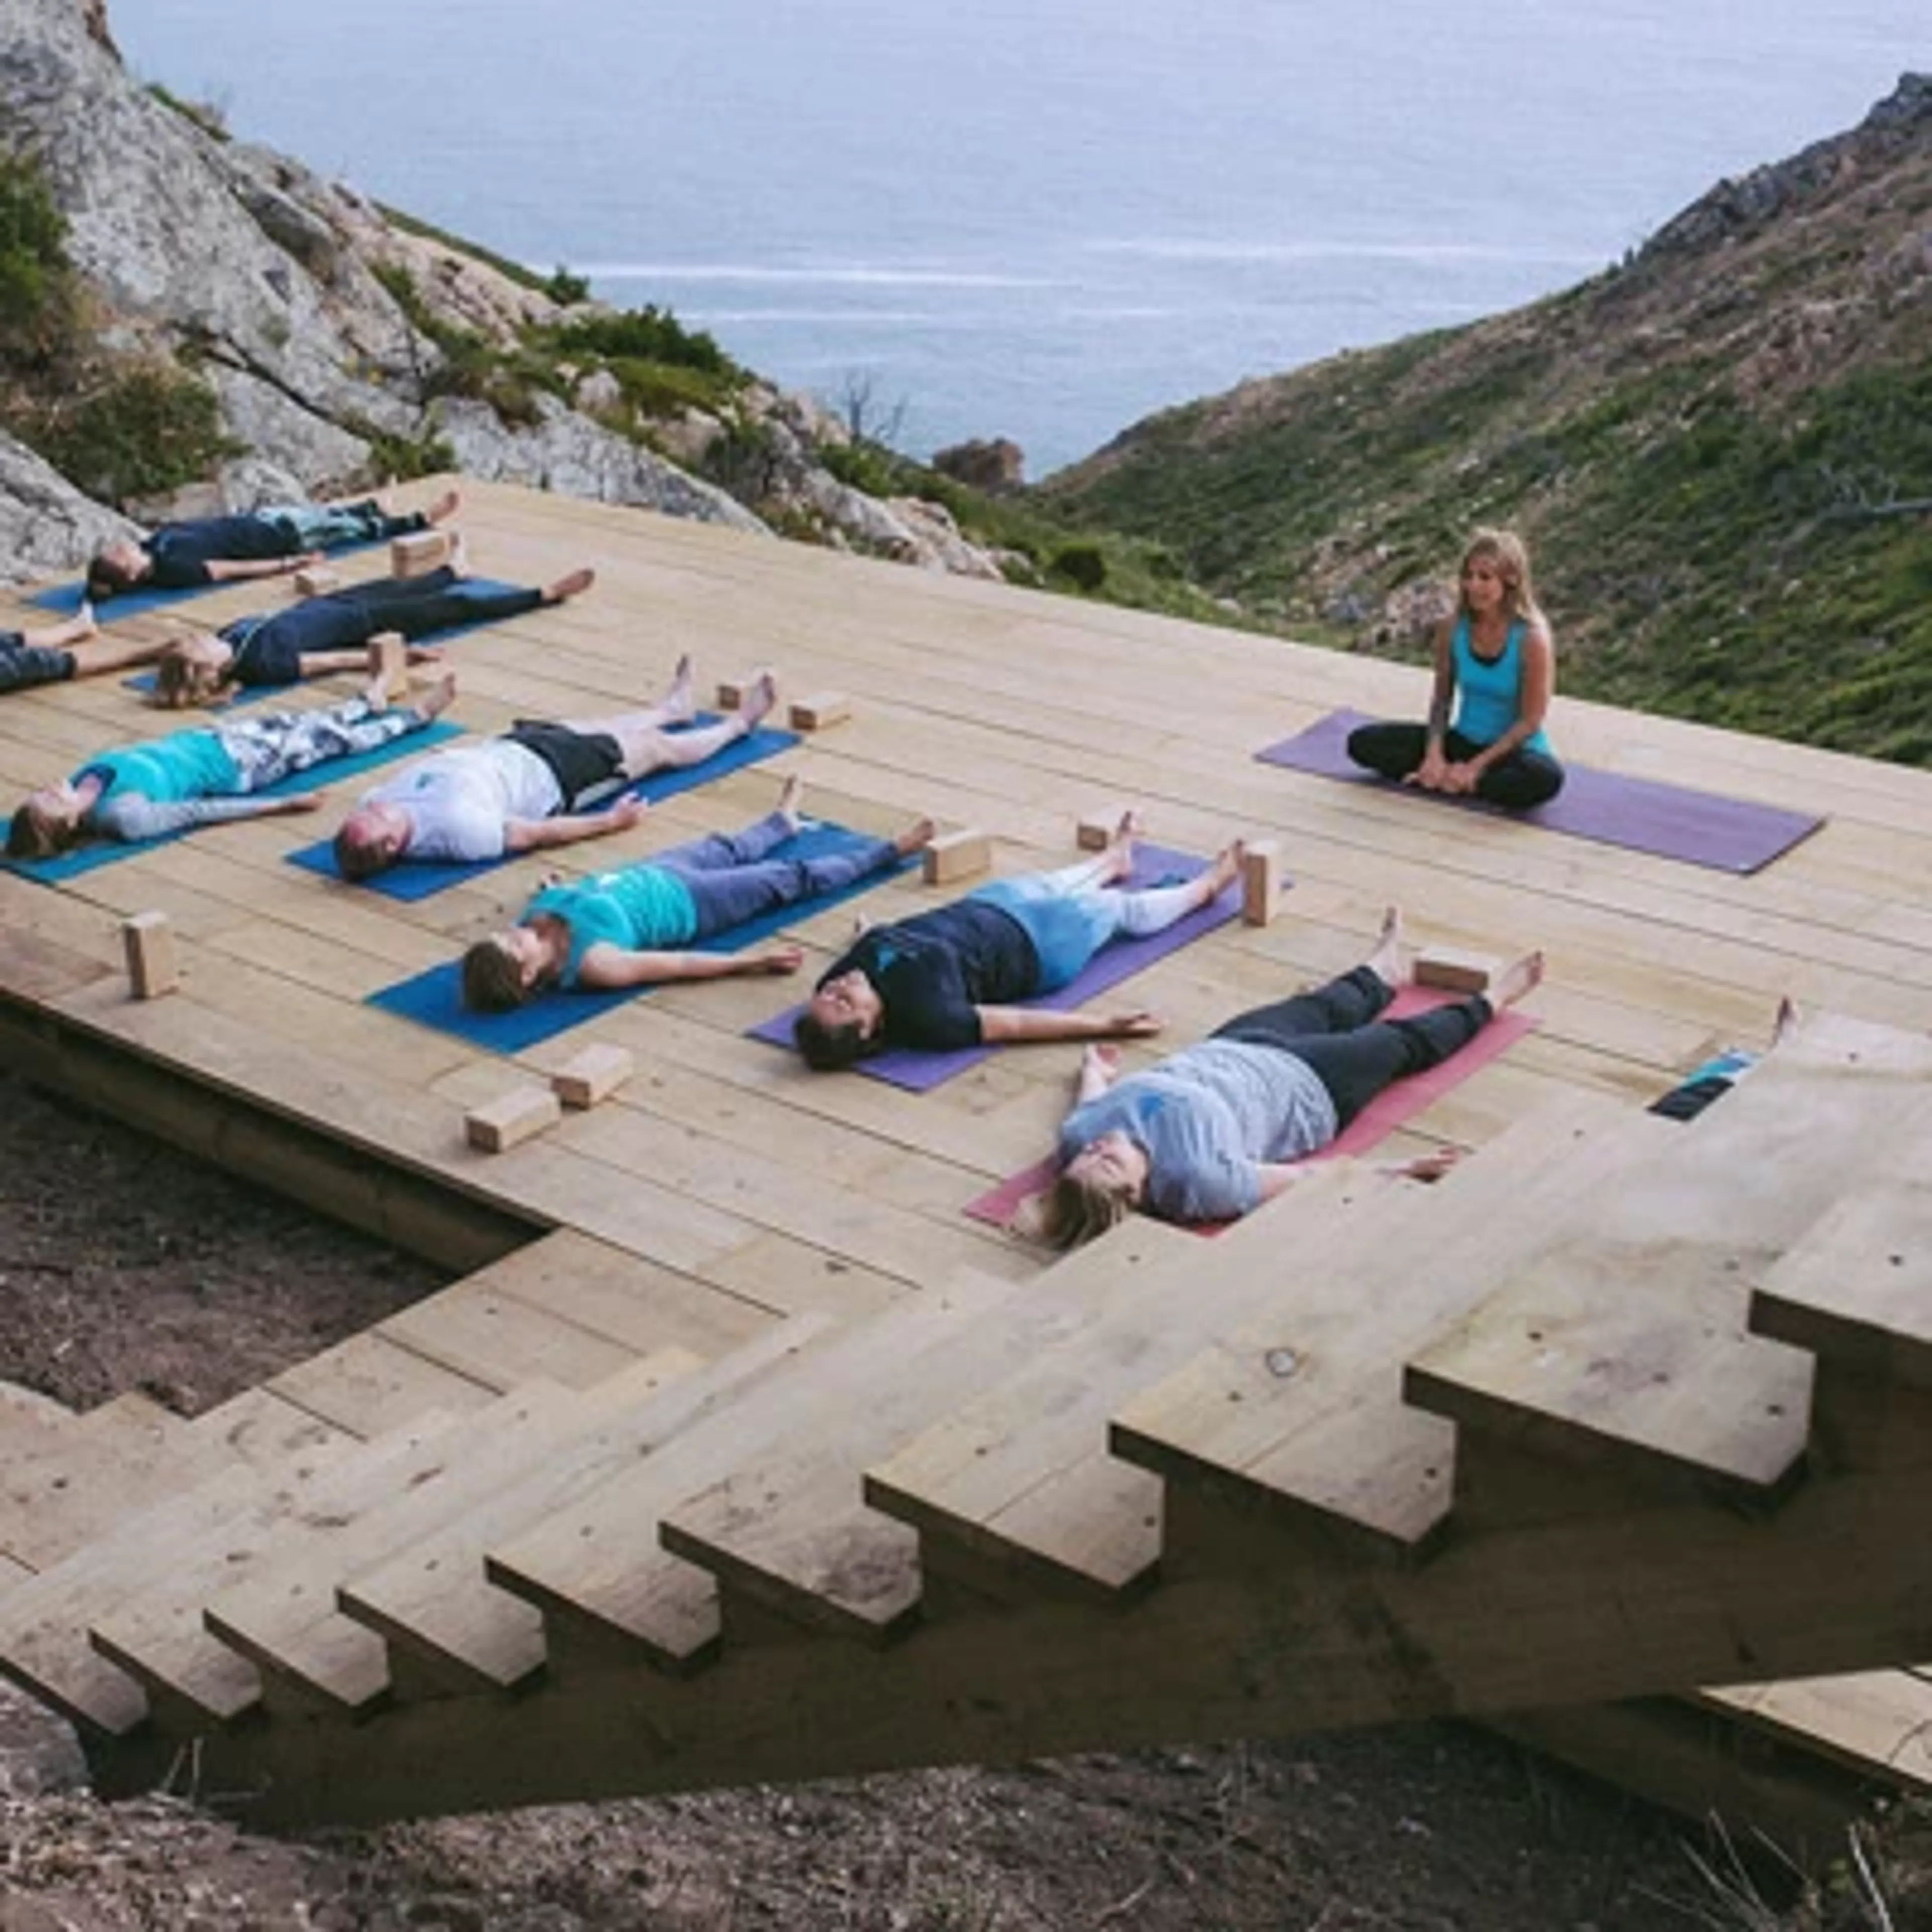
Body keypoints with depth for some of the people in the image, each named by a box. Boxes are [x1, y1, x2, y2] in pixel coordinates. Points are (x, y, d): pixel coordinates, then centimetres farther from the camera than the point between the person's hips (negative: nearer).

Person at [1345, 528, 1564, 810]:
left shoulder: (1532, 638, -20)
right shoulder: (1452, 628, -8)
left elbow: (1530, 722, -17)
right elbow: (1441, 698, 2)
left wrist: (1475, 767, -21)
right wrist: (1434, 754, -15)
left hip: (1515, 750, -4)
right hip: (1464, 740, 4)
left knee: (1546, 779, -41)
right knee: (1362, 742, -10)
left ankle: (1443, 782, -25)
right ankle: (1444, 772, -19)